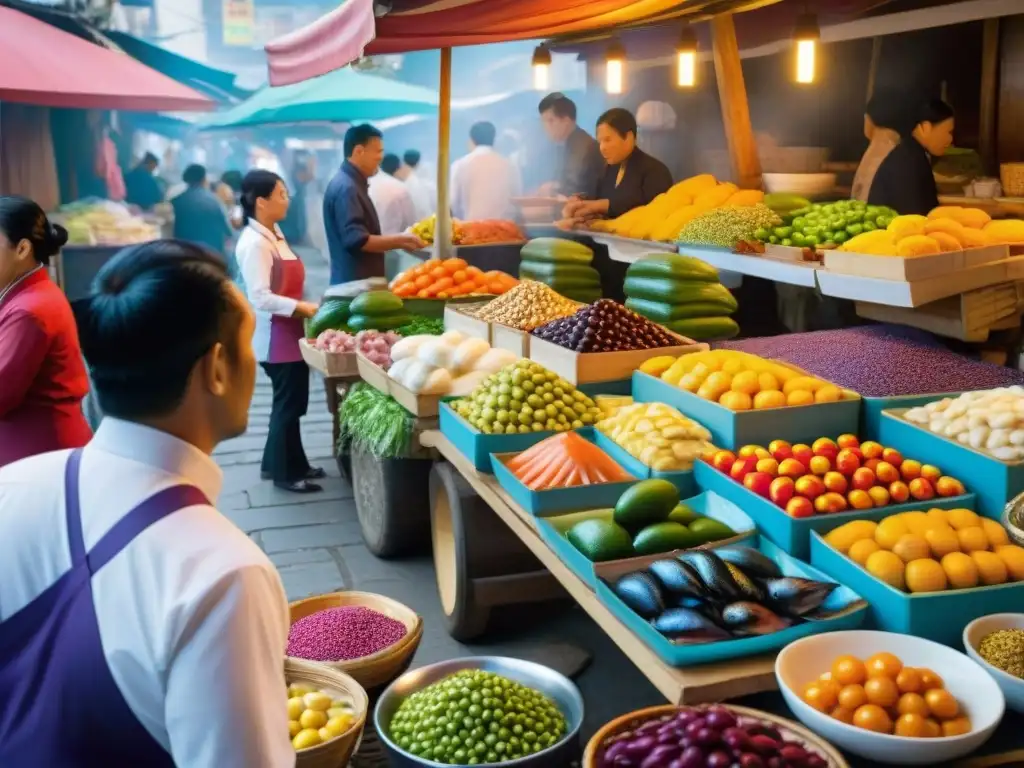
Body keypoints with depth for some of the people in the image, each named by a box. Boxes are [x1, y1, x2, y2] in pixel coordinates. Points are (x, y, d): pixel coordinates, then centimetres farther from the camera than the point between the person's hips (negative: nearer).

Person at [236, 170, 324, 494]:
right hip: (276, 335, -9)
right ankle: (284, 472, 14)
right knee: (288, 403, 1)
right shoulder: (254, 242, -20)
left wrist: (304, 307, 8)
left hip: (288, 331, 9)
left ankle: (278, 462, 30)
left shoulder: (274, 233, 11)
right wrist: (303, 307, -28)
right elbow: (261, 297, -26)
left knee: (291, 401, 17)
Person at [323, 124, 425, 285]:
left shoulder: (353, 184, 15)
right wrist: (400, 240, -17)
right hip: (353, 283, -10)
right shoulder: (346, 188, -17)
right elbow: (357, 240, -24)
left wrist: (399, 241, 14)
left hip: (362, 281, 10)